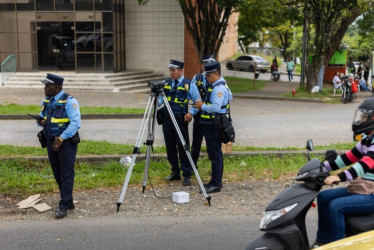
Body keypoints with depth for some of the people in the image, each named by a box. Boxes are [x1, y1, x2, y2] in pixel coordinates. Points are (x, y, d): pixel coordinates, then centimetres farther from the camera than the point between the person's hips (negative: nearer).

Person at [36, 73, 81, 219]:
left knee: (66, 175, -3)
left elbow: (76, 123, -20)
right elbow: (42, 118, 19)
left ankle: (63, 206, 2)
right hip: (51, 141, 8)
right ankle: (69, 202, 25)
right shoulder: (46, 101, 10)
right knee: (57, 174, 13)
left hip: (66, 142, -8)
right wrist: (41, 122, -5)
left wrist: (61, 138, -25)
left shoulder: (69, 101, -14)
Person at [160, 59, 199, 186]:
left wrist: (191, 113, -10)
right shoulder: (165, 83, 9)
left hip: (181, 120, -4)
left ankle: (187, 175, 6)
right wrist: (157, 103, -10)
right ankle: (175, 172, 23)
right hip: (166, 119, 4)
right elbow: (160, 98, 11)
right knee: (170, 147, 10)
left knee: (183, 148, -3)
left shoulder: (189, 85, -2)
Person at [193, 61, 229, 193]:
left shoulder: (219, 88, -16)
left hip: (214, 126, -11)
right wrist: (203, 104, 10)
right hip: (211, 124, 11)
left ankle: (215, 184, -2)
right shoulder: (217, 86, 16)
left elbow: (216, 107, -25)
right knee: (214, 154, 15)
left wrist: (203, 106, -12)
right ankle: (216, 181, 24)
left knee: (215, 154, -6)